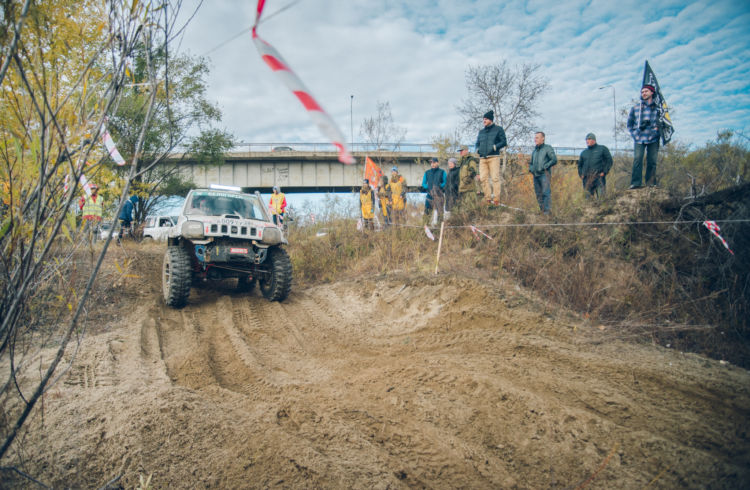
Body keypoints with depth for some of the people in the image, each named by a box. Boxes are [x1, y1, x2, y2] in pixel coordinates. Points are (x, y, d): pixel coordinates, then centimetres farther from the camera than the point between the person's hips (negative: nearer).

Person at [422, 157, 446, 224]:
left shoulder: (442, 172, 7)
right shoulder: (427, 172, 16)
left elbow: (445, 182, 1)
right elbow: (423, 183, 16)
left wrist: (440, 186, -15)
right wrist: (428, 187, -3)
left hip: (439, 194, -3)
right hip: (430, 194, 3)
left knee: (439, 210, -9)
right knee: (427, 209, -3)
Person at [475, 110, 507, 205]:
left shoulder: (498, 129, 7)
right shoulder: (481, 131, 21)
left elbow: (504, 142, 2)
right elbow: (477, 143, 28)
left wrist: (494, 147, -13)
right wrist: (477, 149, 6)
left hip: (493, 157, -5)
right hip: (482, 158, 5)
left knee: (495, 178, -10)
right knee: (483, 178, -3)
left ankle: (496, 200, -10)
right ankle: (488, 199, 2)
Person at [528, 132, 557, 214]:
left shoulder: (548, 148, 0)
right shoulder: (534, 150, 21)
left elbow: (554, 160, -9)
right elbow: (531, 162, 33)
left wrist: (544, 167, -13)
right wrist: (531, 168, 12)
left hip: (544, 174, -7)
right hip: (535, 175, 7)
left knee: (545, 193, -13)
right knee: (538, 193, 7)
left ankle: (546, 210, -14)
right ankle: (541, 210, 13)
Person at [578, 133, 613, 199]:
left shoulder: (602, 149, 11)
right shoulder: (583, 152, 22)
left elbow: (609, 161, 5)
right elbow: (580, 165, 30)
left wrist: (604, 172, -6)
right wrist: (581, 174, 13)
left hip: (598, 177, -3)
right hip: (586, 178, 4)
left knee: (600, 196, -15)